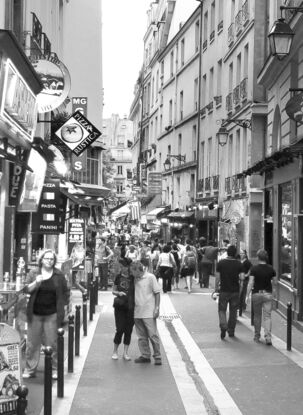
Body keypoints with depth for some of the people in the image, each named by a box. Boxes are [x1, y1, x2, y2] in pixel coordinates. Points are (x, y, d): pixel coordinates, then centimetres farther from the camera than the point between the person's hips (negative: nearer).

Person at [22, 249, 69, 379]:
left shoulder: (59, 275, 3)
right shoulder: (33, 273, 4)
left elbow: (65, 293, 10)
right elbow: (26, 289, -2)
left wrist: (61, 307, 3)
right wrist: (36, 282, -19)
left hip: (52, 314, -1)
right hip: (35, 313, 1)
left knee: (52, 343, 1)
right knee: (32, 343, 4)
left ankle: (54, 369, 11)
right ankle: (30, 369, 13)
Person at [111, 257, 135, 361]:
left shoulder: (133, 278, -1)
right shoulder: (118, 277, 3)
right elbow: (113, 291, 10)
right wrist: (118, 293, -11)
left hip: (130, 307, 0)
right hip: (120, 306, 0)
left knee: (129, 330, 4)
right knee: (120, 329, -4)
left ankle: (125, 353, 13)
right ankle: (115, 351, 12)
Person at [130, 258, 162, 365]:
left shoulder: (150, 277, -7)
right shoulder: (135, 279, 6)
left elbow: (157, 293, -4)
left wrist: (157, 308, -9)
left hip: (149, 312, -5)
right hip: (137, 312, 5)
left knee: (153, 335, -2)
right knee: (141, 336, 9)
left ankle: (157, 356, 7)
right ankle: (145, 356, 18)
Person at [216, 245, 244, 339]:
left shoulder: (221, 263, -4)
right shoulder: (239, 264, -3)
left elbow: (218, 277, -3)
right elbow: (242, 277, -8)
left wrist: (217, 287, 7)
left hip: (224, 290, -1)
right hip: (235, 291, 1)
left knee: (222, 310, 7)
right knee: (233, 311, 12)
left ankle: (223, 326, -17)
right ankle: (231, 331, 17)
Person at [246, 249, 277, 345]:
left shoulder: (254, 269, -8)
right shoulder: (270, 269, 0)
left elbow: (250, 283, -13)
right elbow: (275, 282, 7)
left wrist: (247, 295, -10)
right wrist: (274, 291, 25)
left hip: (256, 293, -1)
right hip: (268, 294, 1)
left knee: (257, 315, 13)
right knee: (267, 316, 0)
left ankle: (257, 336, 22)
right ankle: (268, 337, -12)